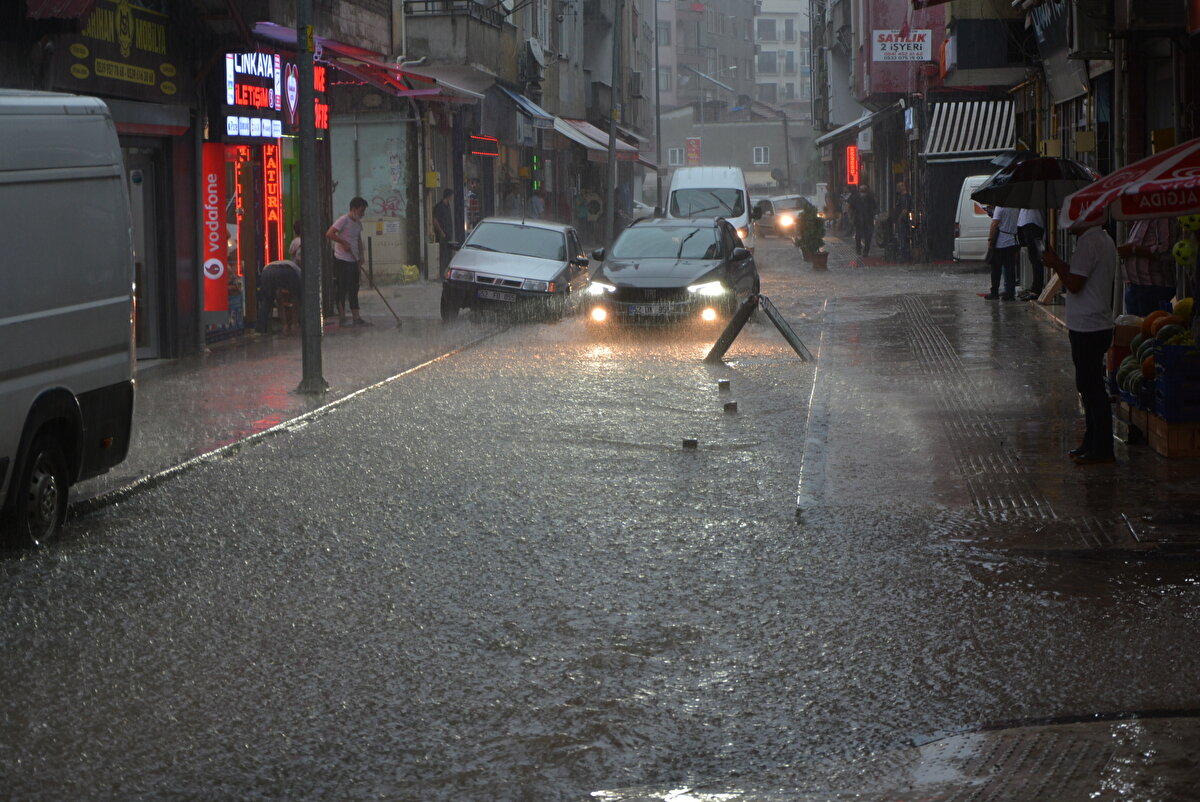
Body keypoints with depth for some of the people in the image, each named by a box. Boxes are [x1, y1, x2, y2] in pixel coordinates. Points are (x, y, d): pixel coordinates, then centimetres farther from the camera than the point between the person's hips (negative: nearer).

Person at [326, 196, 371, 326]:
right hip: (342, 260, -9)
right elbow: (329, 234, -22)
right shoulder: (344, 220, -14)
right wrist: (344, 243, -19)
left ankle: (356, 318, 10)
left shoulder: (358, 222, 12)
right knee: (342, 289, -5)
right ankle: (342, 318, -2)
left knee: (353, 289, 9)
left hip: (353, 260, 9)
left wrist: (361, 254, 10)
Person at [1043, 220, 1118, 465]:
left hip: (1087, 329, -10)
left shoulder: (1088, 243, -20)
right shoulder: (1105, 240, 12)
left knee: (1091, 388, -4)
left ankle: (1101, 450, 0)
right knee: (1090, 387, 17)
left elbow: (1074, 284, -23)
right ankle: (1092, 442, 25)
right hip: (1099, 324, 10)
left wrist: (1055, 263, -8)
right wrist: (1060, 264, 11)